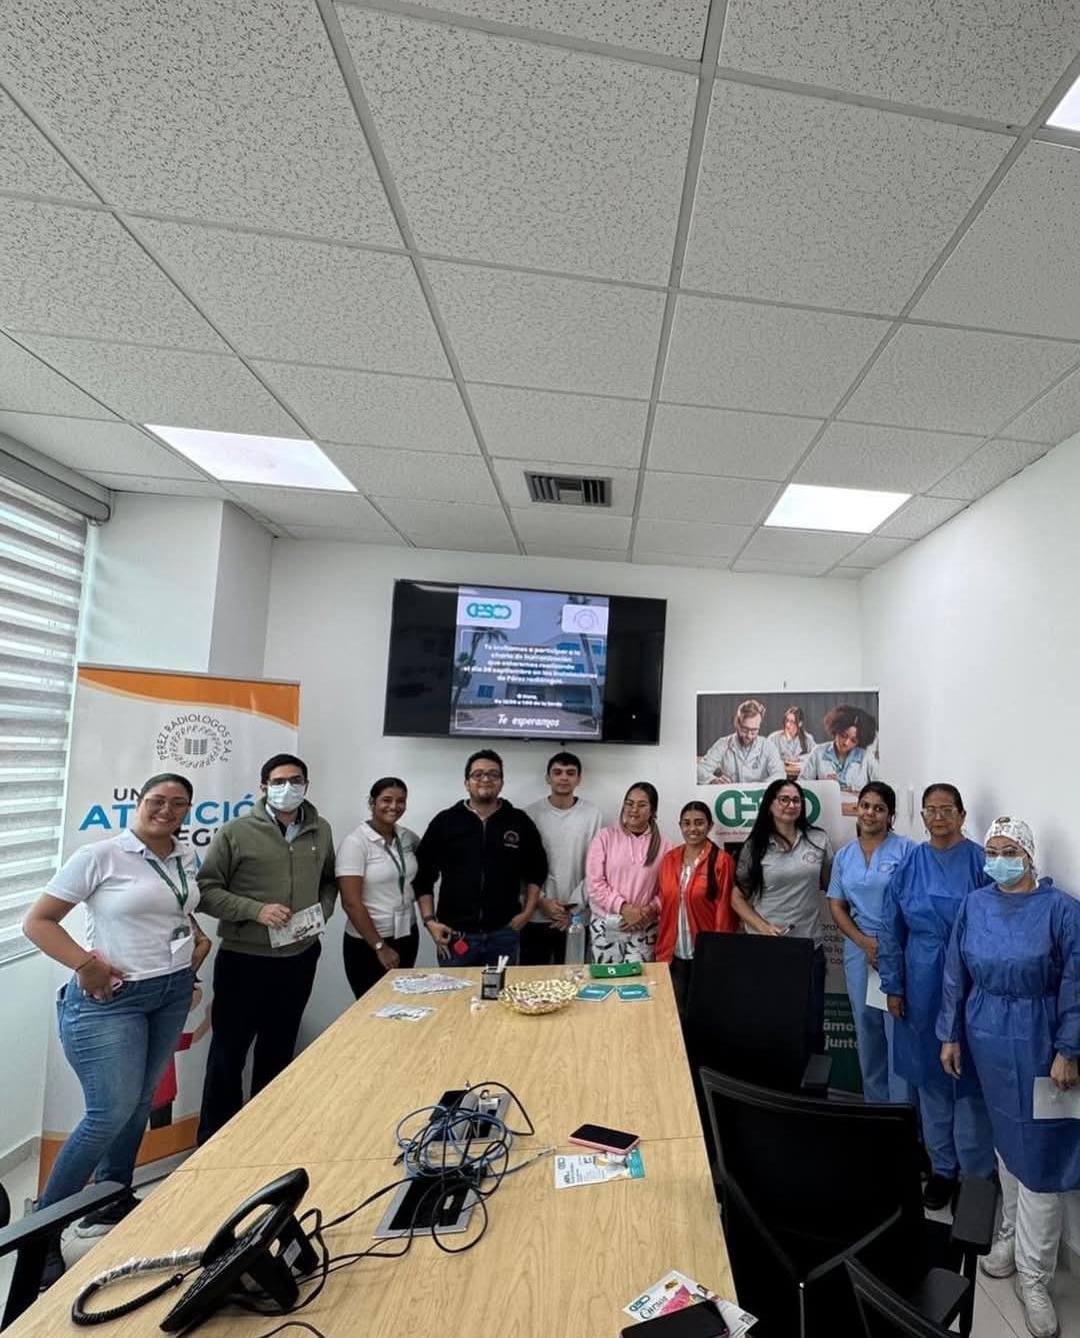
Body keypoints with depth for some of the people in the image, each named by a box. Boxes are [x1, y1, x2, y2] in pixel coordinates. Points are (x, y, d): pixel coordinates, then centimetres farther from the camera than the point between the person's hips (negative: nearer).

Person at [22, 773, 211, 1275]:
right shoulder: (100, 856, -14)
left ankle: (111, 1202, 36)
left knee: (139, 1102, 16)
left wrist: (199, 938, 4)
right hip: (110, 997, -6)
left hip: (173, 991, 6)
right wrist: (84, 964, -23)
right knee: (110, 1113, -5)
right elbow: (37, 921, -11)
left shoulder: (185, 858, 5)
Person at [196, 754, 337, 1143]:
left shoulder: (320, 831, 4)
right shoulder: (237, 832, -9)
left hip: (299, 960, 4)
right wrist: (256, 910, -20)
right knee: (228, 1051, 8)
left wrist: (322, 911, -4)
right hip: (243, 960, -4)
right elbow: (207, 889, -9)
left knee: (278, 1050, 19)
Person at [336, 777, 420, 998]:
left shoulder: (409, 838, 1)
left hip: (407, 936, 5)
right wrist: (380, 946, -13)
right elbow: (351, 903, -16)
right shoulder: (355, 843, -14)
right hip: (367, 943, -5)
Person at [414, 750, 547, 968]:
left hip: (504, 933, 1)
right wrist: (429, 921, -3)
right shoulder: (444, 822, 1)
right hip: (455, 934, -1)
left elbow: (537, 870, 12)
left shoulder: (519, 821, 3)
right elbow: (423, 875, 4)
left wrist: (527, 911, 3)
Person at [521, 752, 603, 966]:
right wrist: (541, 900, -9)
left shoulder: (592, 815, -3)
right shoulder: (531, 814, -2)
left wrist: (574, 906, -6)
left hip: (576, 918, 0)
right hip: (536, 917, 0)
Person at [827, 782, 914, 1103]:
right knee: (866, 1029, 13)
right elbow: (837, 906, 8)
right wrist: (865, 943, -5)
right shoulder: (844, 855, 7)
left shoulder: (906, 849, -6)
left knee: (898, 1030, -3)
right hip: (859, 950, 4)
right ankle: (874, 1103, 29)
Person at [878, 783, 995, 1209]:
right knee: (931, 1075, 14)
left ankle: (976, 1172, 24)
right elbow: (891, 930, 5)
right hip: (923, 986, 3)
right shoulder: (907, 866, 0)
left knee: (970, 1077, 6)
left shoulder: (981, 863, -7)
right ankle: (942, 1167, 30)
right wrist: (893, 987, 4)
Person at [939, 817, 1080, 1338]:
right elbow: (956, 975, 4)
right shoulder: (973, 905, -1)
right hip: (987, 1038, 3)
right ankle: (1011, 1235, 37)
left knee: (1038, 1152, 2)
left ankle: (1033, 1275, 17)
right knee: (1005, 1140, 18)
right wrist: (950, 1034, 5)